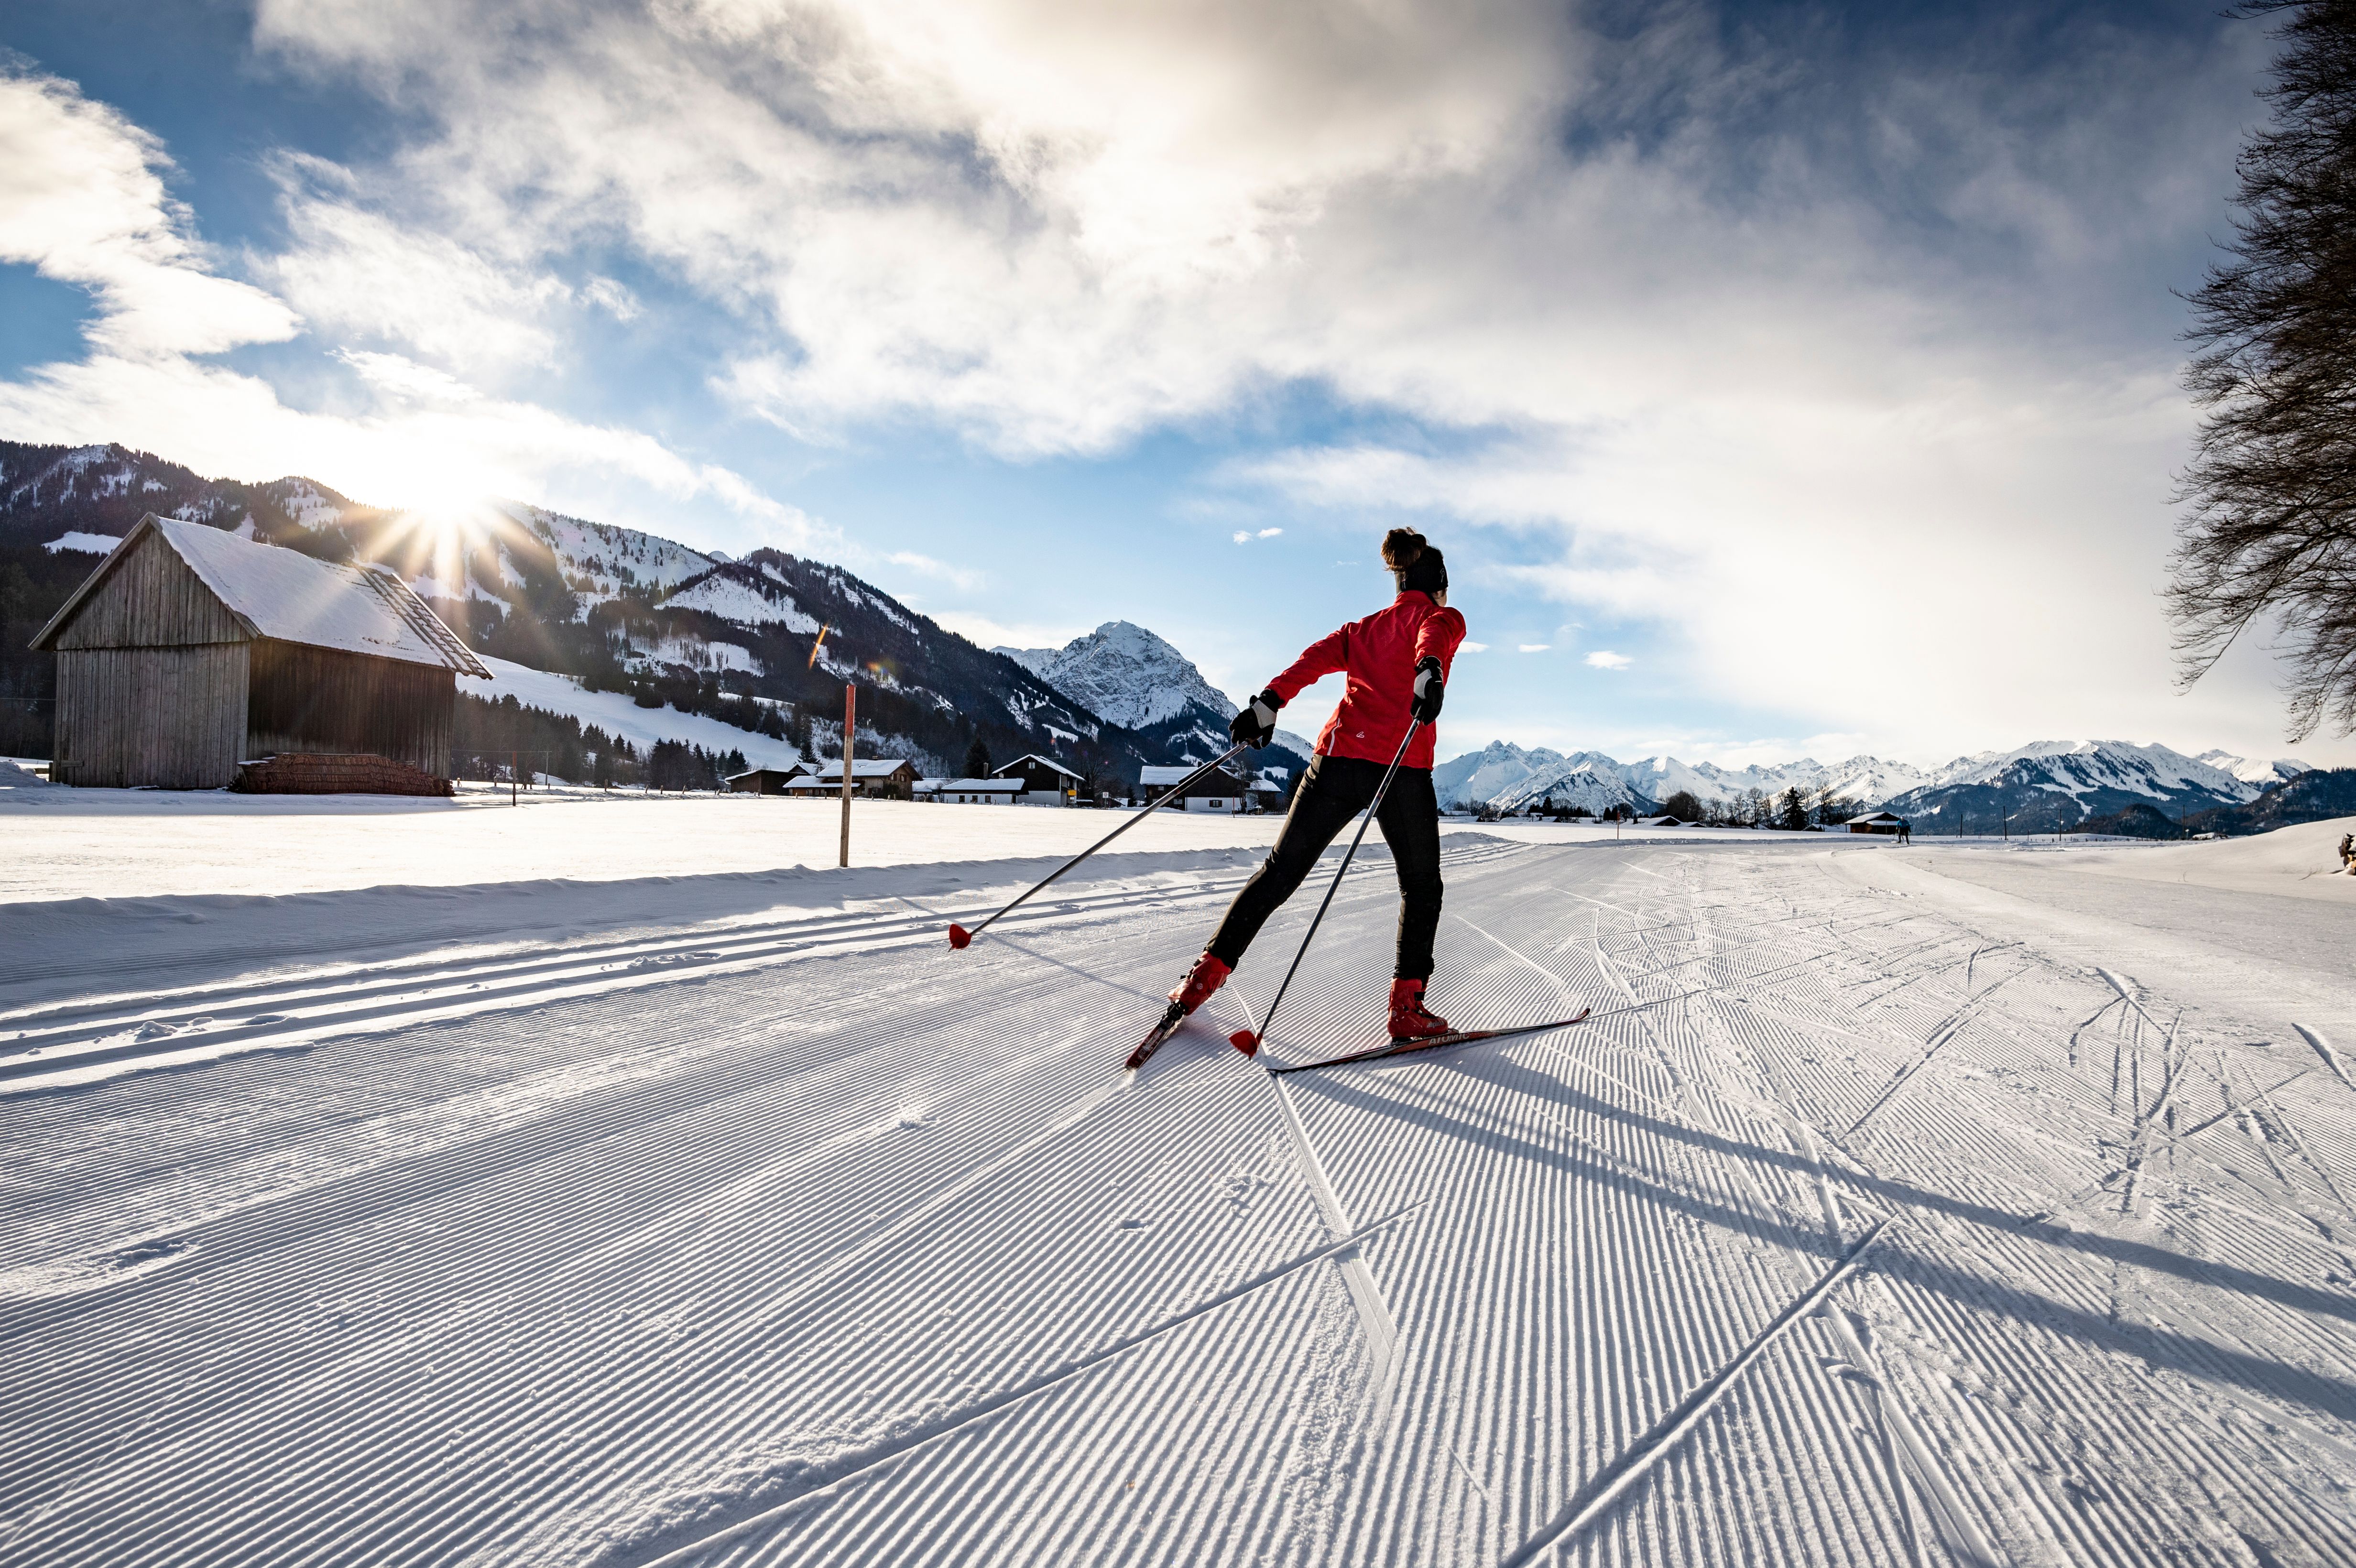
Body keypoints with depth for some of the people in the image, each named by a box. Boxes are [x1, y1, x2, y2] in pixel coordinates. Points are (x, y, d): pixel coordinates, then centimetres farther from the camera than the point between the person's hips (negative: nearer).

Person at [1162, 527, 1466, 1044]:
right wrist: (1430, 669, -34)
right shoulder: (1442, 618, 12)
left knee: (1281, 869, 11)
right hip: (1402, 768, -4)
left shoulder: (1364, 629, 25)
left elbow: (1315, 658, 7)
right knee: (1422, 886, 14)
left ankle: (1208, 972, 8)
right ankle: (1407, 1007, 6)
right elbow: (1434, 635, -13)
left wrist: (1269, 702, -6)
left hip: (1338, 756, 4)